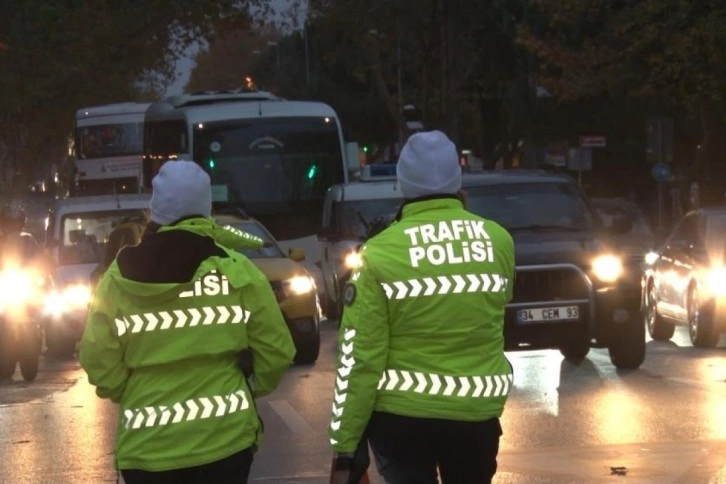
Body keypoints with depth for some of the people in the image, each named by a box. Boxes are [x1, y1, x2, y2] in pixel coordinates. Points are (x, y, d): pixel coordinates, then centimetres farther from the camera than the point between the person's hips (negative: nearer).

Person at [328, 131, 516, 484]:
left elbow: (359, 359, -12)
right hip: (477, 413, 3)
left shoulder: (382, 253, -12)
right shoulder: (499, 241, -3)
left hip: (402, 416, -3)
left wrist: (343, 447, -7)